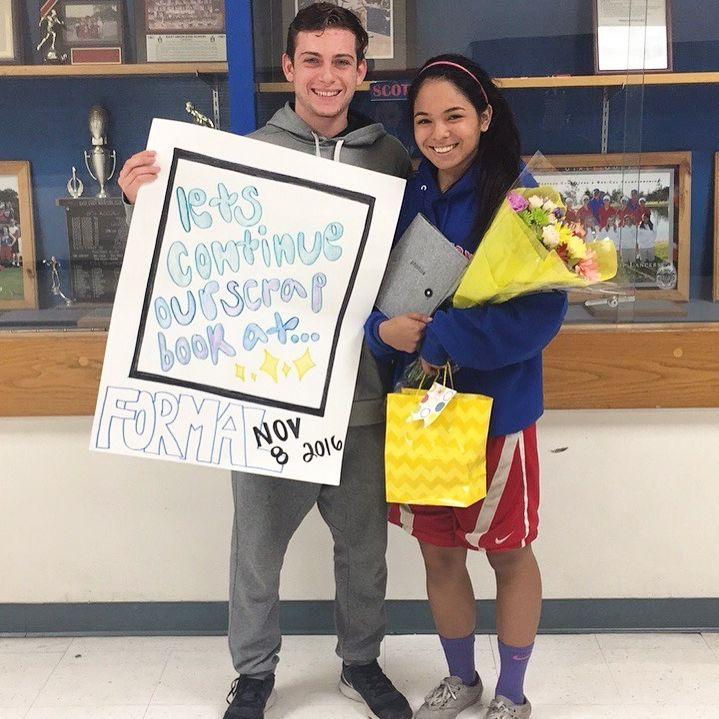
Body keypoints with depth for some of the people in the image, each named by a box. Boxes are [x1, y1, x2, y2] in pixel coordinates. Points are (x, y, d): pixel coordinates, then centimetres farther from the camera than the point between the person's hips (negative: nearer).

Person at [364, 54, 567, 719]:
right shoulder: (405, 198, 2)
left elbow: (541, 313, -20)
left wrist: (434, 335, -23)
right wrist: (384, 330, -18)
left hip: (496, 408, -4)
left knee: (509, 555, 13)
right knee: (439, 554, 17)